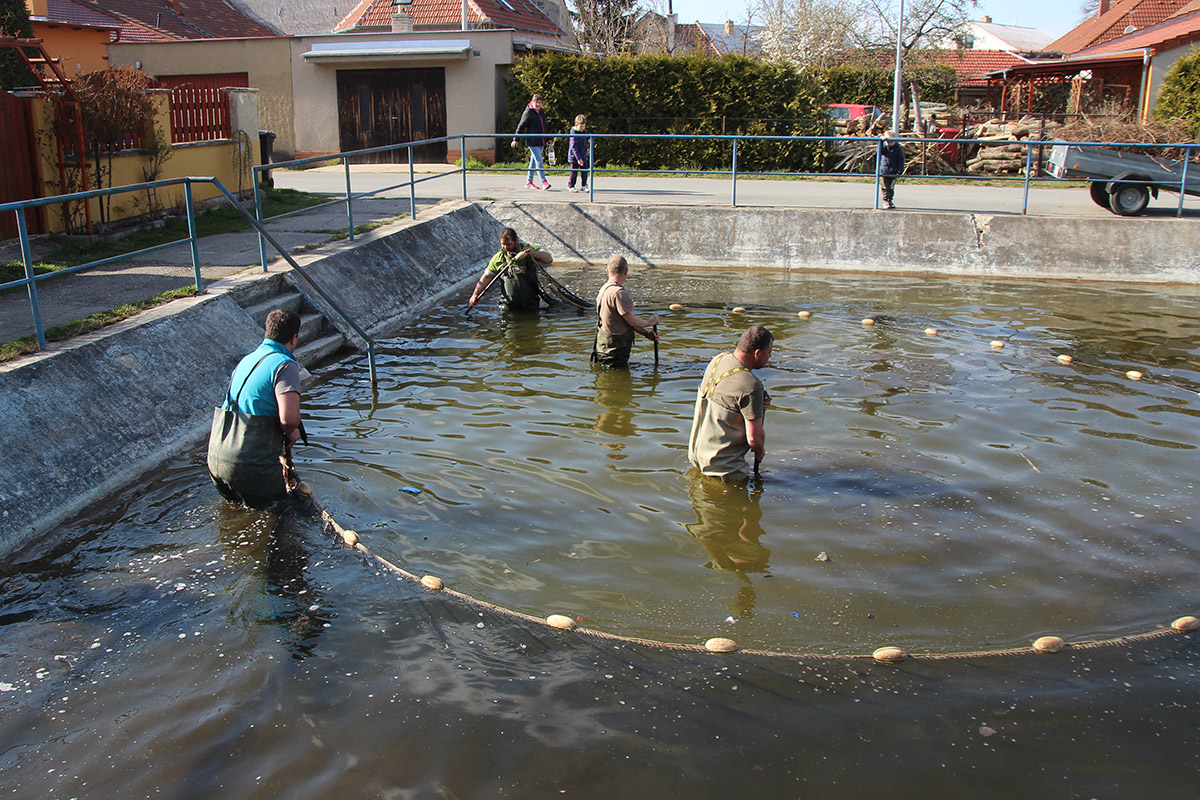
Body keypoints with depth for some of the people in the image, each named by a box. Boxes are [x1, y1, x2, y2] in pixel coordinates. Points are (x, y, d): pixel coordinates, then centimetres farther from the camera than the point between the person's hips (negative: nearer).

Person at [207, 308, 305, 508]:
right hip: (251, 466, -8)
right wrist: (290, 434, 0)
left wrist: (279, 451, 30)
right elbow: (289, 417, -25)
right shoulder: (285, 365, -11)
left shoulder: (246, 360, 16)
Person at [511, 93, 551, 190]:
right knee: (539, 161, -11)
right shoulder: (528, 112, -7)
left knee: (534, 161, 12)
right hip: (532, 141, -7)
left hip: (541, 142, 7)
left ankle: (529, 181, 20)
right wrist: (515, 139, -6)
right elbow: (521, 126, -5)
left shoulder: (541, 112, 14)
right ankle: (544, 182, -13)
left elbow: (544, 127, 24)